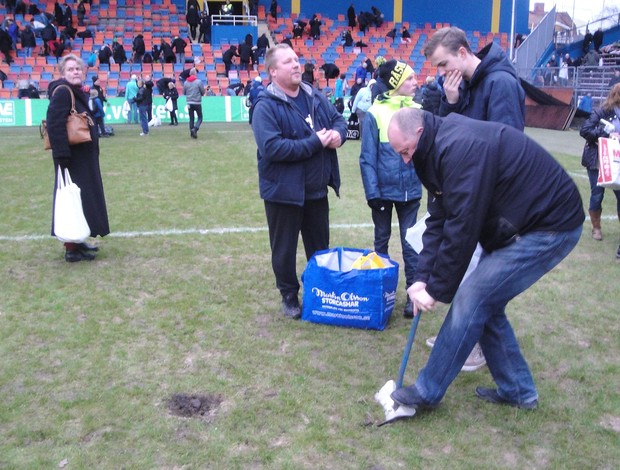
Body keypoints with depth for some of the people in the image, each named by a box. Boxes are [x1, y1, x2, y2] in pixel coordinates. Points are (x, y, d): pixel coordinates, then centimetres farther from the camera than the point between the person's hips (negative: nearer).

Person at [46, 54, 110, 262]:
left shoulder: (77, 93, 15)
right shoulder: (62, 91, -15)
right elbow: (54, 125, -24)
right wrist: (62, 155, -28)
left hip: (82, 157, 10)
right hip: (72, 158, -10)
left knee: (83, 198, 16)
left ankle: (76, 241, 27)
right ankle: (71, 249, 2)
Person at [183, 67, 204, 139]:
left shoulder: (185, 82, 2)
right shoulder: (199, 82, -9)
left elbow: (184, 93, 10)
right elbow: (203, 92, -4)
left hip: (189, 103, 4)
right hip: (197, 103, -4)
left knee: (191, 118, 11)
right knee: (200, 117, 6)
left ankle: (192, 133, 9)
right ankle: (195, 129, -17)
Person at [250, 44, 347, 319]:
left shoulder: (315, 97, 6)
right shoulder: (266, 106, -17)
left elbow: (338, 119, 16)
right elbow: (272, 147, -28)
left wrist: (338, 133, -10)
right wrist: (314, 143, -25)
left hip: (317, 189, 6)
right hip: (284, 191, -6)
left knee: (320, 246, 20)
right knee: (285, 249, 9)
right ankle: (289, 296, 28)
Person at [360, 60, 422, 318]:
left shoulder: (418, 110, 0)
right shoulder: (375, 113, -10)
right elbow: (368, 158, -9)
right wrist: (372, 192, -13)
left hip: (410, 190, 2)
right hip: (384, 190, -2)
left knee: (410, 241, 8)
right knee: (381, 239, 15)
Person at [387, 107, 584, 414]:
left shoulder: (461, 147, -27)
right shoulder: (439, 150, 6)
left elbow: (461, 228, -28)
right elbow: (438, 220, 4)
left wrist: (437, 289, -18)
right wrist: (423, 277, -5)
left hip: (550, 228, -10)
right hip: (522, 225, 10)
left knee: (471, 299, -10)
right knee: (485, 304, 10)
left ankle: (426, 392, 3)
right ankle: (517, 390, 26)